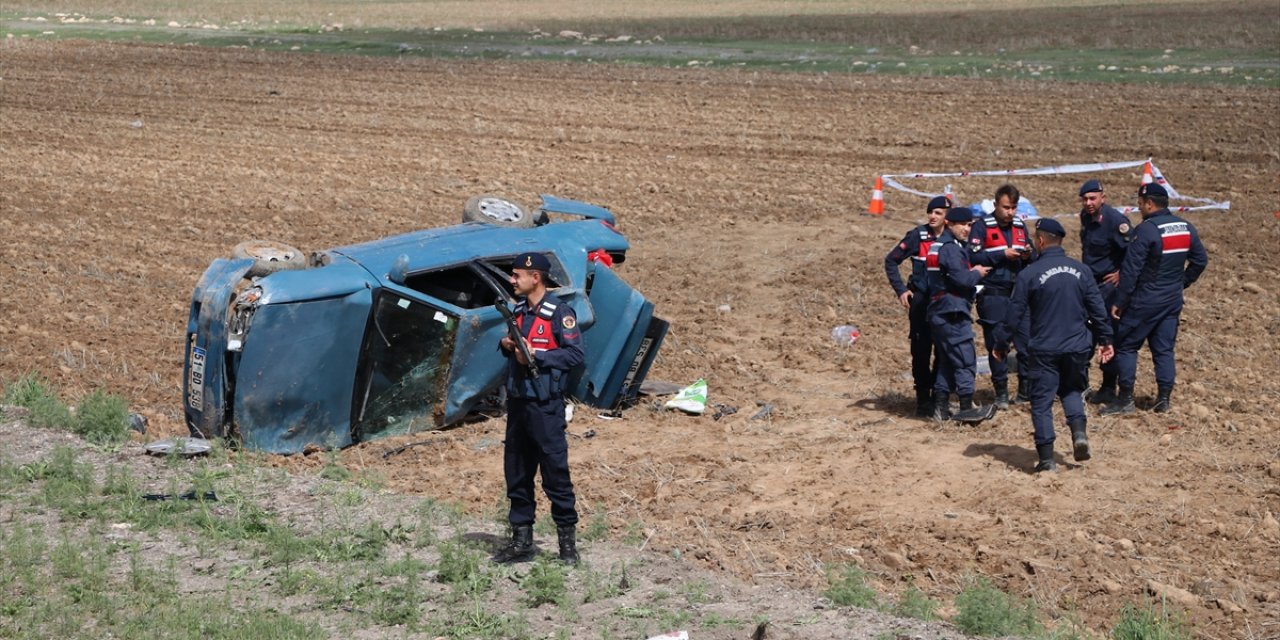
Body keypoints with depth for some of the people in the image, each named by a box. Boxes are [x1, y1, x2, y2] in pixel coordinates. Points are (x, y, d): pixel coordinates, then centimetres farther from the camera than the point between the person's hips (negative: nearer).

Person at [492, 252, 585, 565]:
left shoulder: (559, 312, -9)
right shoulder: (517, 312, 14)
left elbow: (575, 353, -15)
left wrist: (535, 355, -19)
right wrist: (507, 346, 2)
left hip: (546, 406, -8)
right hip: (517, 402, 8)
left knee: (555, 474, -4)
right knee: (517, 474, 10)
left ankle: (567, 541, 6)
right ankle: (521, 541, 18)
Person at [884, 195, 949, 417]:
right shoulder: (918, 236, -5)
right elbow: (891, 261, 1)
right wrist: (900, 289, -6)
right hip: (921, 300, -2)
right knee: (921, 350, 0)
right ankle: (923, 398, 7)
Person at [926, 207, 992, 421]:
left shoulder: (937, 245, 18)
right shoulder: (951, 248, -13)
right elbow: (962, 279, -21)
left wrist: (972, 273, 10)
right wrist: (977, 273, -2)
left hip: (938, 313, 10)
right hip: (953, 313, -10)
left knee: (946, 361, 14)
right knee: (966, 361, -5)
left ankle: (941, 407, 15)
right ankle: (966, 408, -4)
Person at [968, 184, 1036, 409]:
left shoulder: (1020, 226, 14)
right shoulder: (982, 226, -3)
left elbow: (1034, 257, 17)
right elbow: (974, 256, -13)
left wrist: (1028, 255, -5)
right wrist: (1002, 254, -15)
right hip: (993, 295, -4)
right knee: (996, 345, 1)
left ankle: (1026, 390, 8)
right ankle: (1001, 394, 9)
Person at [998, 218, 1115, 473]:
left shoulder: (1029, 274, -10)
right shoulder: (1081, 270, 1)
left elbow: (1015, 314, -6)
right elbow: (1097, 308, 5)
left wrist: (1002, 344, 7)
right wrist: (1105, 339, 16)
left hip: (1043, 349, -3)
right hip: (1077, 346, 3)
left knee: (1042, 402, 4)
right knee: (1072, 390, 23)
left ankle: (1047, 458, 1)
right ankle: (1079, 432, -1)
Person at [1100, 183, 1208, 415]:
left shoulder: (1145, 230, -18)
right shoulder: (1186, 228, 4)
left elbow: (1131, 270, -18)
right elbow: (1200, 261, 13)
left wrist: (1119, 302, -12)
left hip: (1145, 300, -7)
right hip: (1173, 300, 7)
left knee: (1126, 346, 4)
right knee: (1164, 349, 13)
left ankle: (1125, 399, 2)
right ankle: (1164, 398, 12)